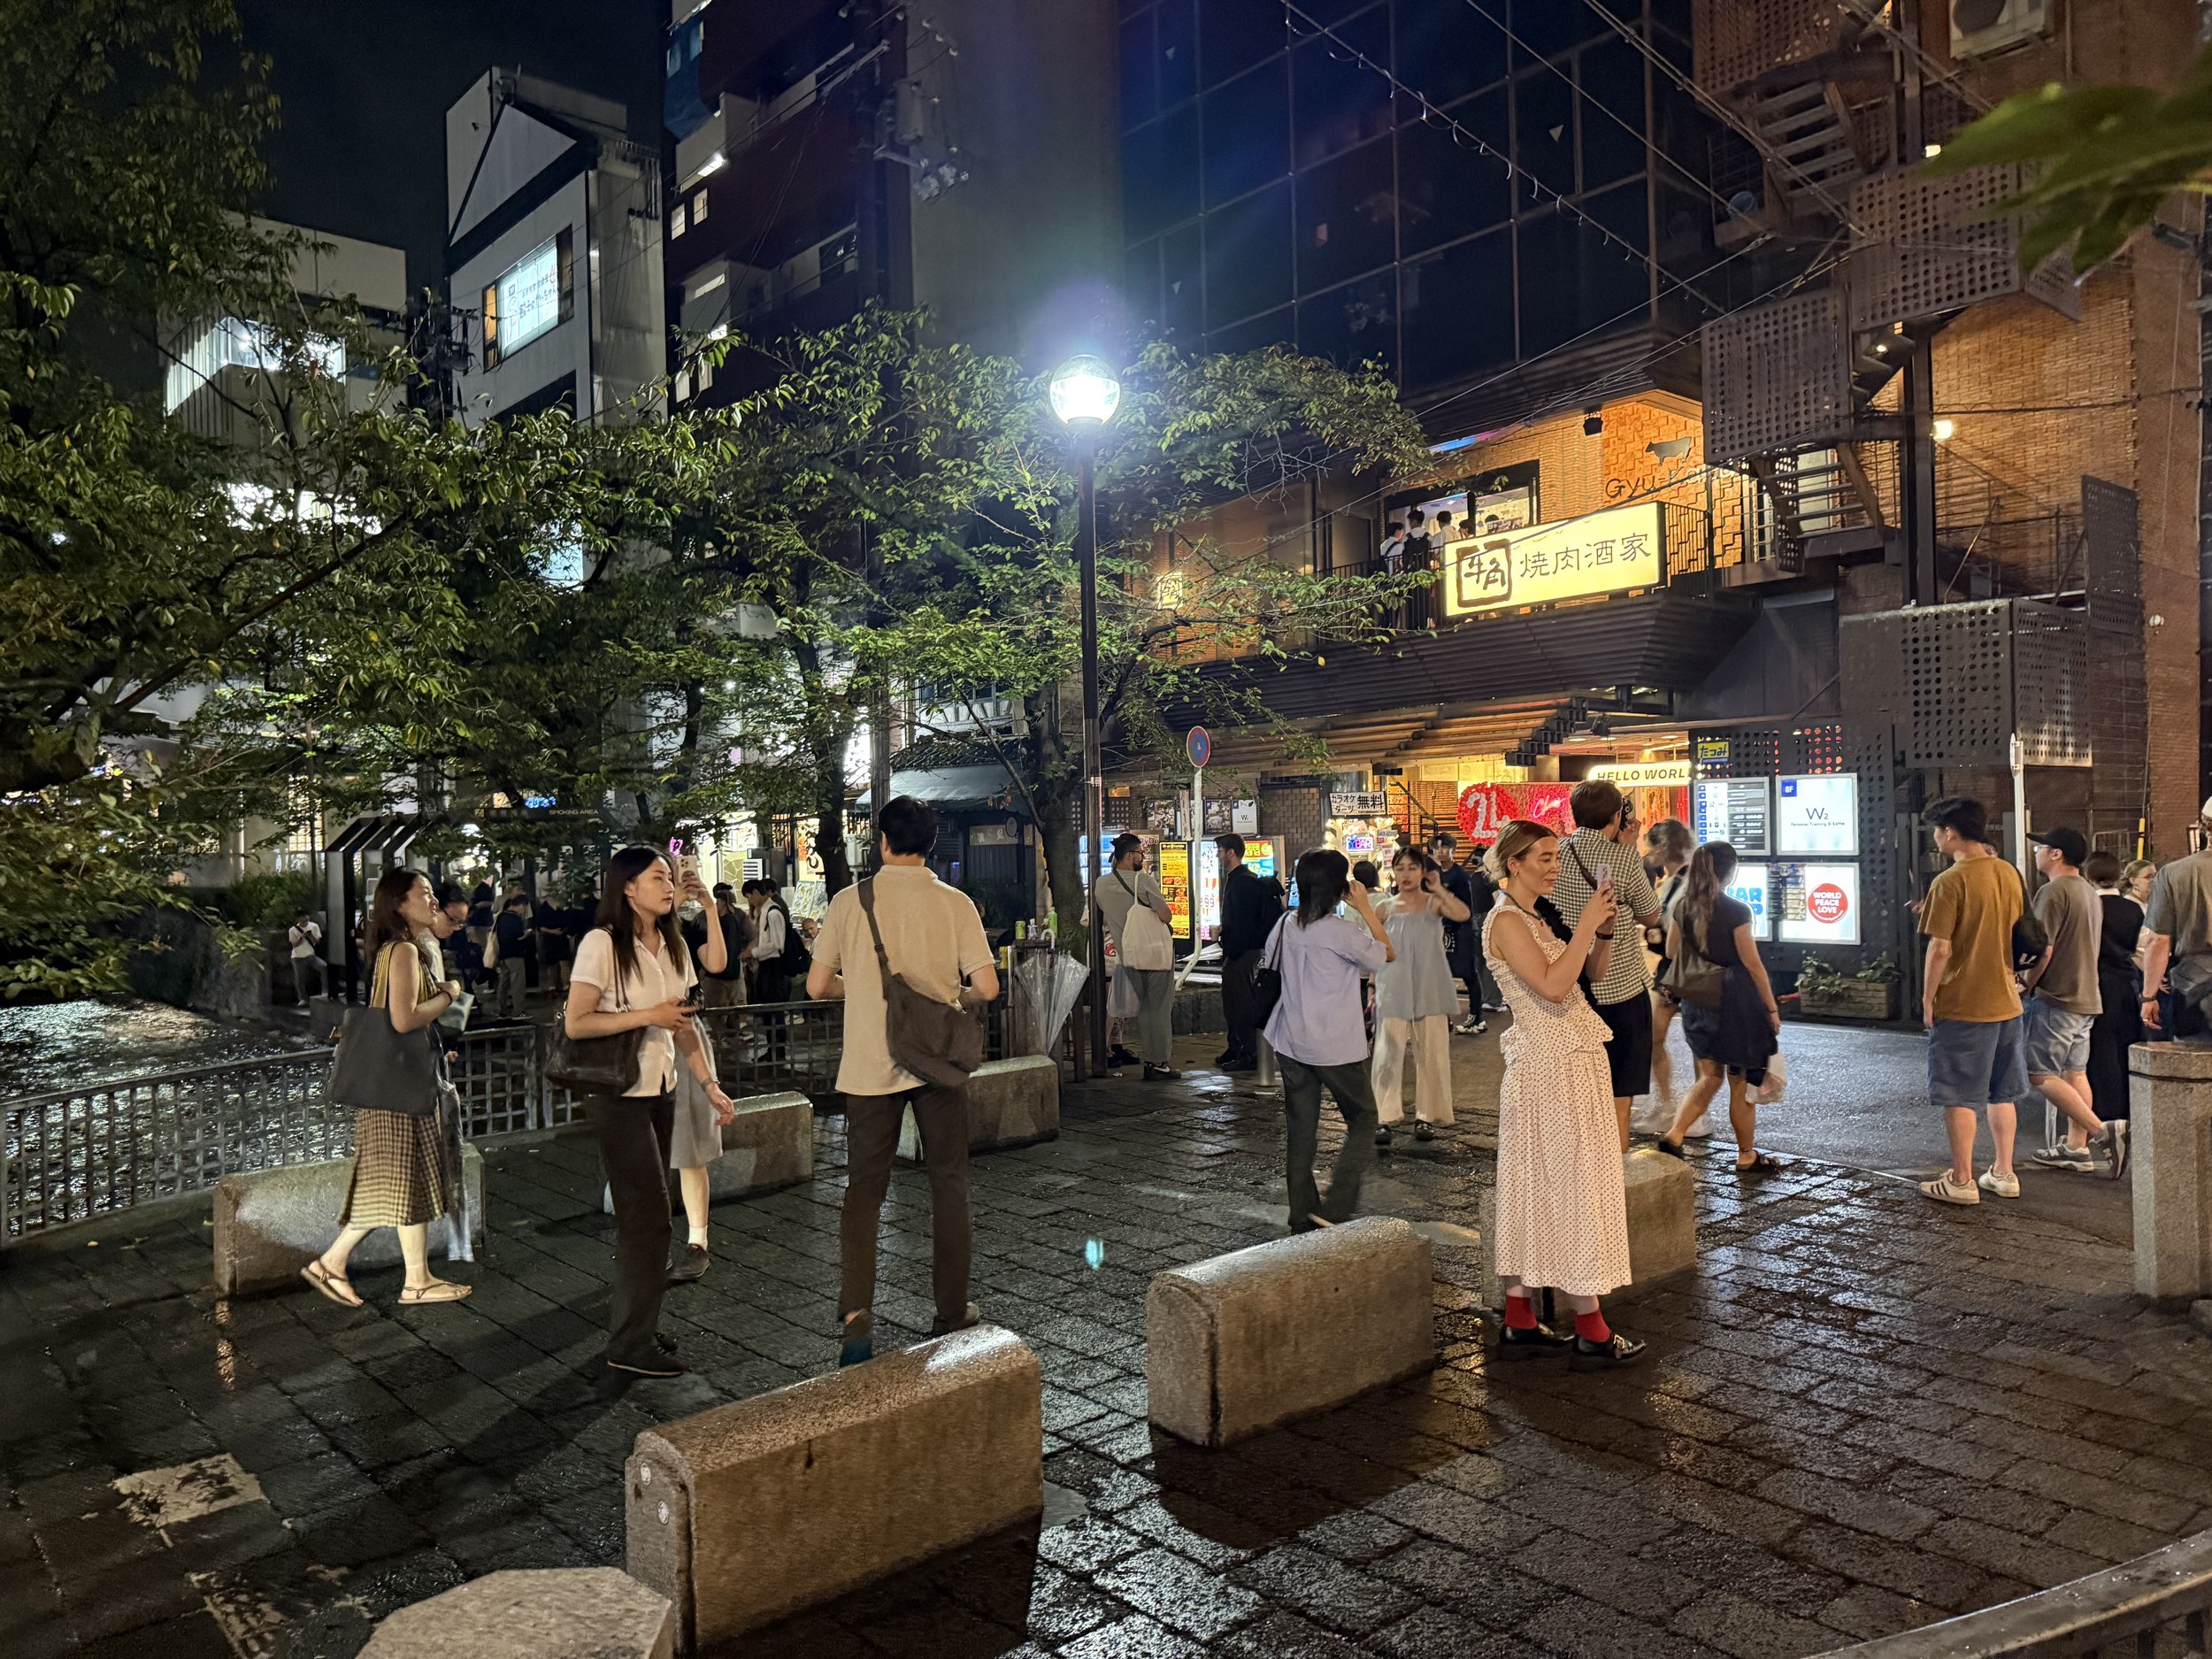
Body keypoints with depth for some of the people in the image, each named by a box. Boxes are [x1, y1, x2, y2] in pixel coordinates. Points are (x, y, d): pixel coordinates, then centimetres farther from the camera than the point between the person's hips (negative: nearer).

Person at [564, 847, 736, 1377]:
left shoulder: (672, 946, 9)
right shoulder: (602, 944, -13)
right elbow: (575, 1024, -18)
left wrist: (709, 1084, 8)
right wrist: (649, 1015, -19)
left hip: (660, 1091, 7)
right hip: (617, 1095, -7)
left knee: (643, 1215, 13)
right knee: (649, 1215, -7)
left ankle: (631, 1323, 24)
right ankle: (632, 1344, 3)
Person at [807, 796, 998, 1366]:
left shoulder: (849, 901, -3)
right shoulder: (955, 904, -5)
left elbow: (816, 985, 1)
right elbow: (987, 987, -9)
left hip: (869, 1067, 0)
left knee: (863, 1190, 9)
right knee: (949, 1185, 13)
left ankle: (855, 1314, -3)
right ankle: (952, 1313, 21)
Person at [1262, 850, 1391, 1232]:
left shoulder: (1287, 925, 2)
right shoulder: (1339, 930, -16)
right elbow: (1386, 954, -5)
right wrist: (1365, 907, -2)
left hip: (1292, 1043, 6)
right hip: (1336, 1046, -6)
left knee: (1300, 1130, 11)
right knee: (1362, 1121, 10)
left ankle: (1303, 1217, 16)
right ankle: (1335, 1208, 0)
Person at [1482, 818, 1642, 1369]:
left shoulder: (1542, 916, 14)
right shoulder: (1507, 921, -14)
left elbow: (1595, 972, 16)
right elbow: (1553, 985, -25)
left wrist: (1603, 928, -1)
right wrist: (1586, 924, -20)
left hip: (1575, 1060, 9)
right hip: (1550, 1067, -9)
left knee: (1539, 1189, 11)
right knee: (1573, 1189, -2)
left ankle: (1520, 1324, 18)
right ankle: (1592, 1333, 7)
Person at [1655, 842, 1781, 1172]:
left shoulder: (1682, 907, 0)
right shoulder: (1736, 911, -15)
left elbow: (1671, 956, 9)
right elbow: (1753, 964, -11)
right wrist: (1772, 1008, -3)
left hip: (1696, 1000, 5)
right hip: (1735, 999, -5)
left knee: (1710, 1076, 15)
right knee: (1741, 1082, 8)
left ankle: (1674, 1134, -2)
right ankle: (1747, 1156, 20)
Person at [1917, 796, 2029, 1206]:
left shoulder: (1949, 882, -16)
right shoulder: (2010, 874, 6)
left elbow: (1940, 949, -19)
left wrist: (1928, 997, -8)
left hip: (1961, 1005, -7)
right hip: (2005, 1001, 7)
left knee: (1959, 1097, 1)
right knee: (2001, 1093, 16)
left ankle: (1961, 1180, 7)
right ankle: (2003, 1173, 23)